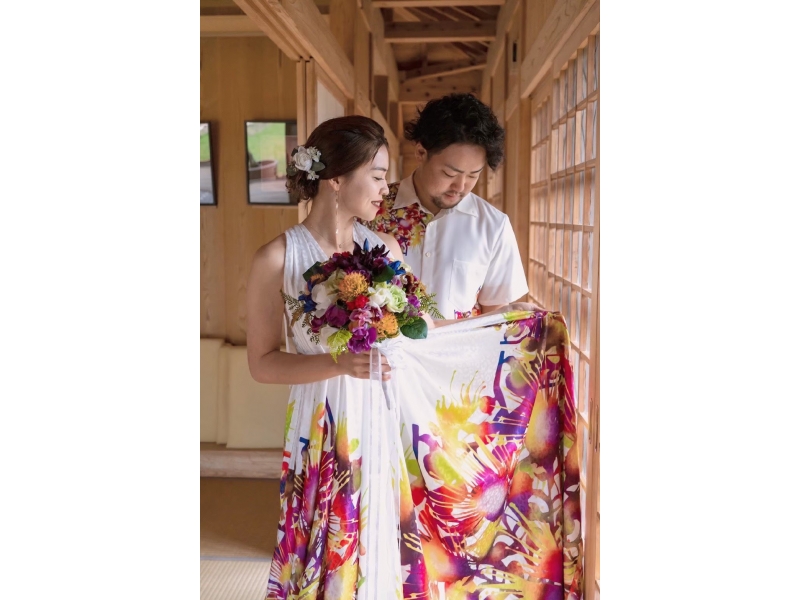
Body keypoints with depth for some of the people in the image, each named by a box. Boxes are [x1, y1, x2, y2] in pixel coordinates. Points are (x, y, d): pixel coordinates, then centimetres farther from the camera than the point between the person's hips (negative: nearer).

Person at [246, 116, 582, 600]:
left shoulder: (384, 247, 2)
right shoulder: (278, 259, -11)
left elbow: (415, 329, 8)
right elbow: (262, 363, -7)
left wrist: (522, 326, 8)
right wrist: (339, 364, -22)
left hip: (392, 420, 4)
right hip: (328, 427, -3)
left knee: (387, 546, 13)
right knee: (332, 548, 8)